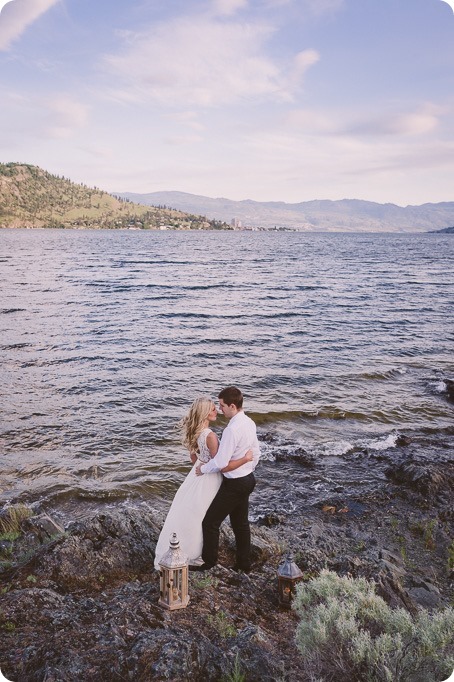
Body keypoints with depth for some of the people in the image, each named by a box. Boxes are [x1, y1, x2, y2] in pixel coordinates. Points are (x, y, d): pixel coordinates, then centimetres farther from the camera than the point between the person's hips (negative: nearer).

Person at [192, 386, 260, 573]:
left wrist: (203, 469, -10)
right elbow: (256, 453, 11)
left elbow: (220, 463, -27)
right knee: (241, 523, 21)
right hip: (248, 479, 9)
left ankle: (208, 562, 22)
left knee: (210, 522, 6)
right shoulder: (250, 423, 1)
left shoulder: (232, 430, -28)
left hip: (234, 484, -9)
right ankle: (244, 564, 33)